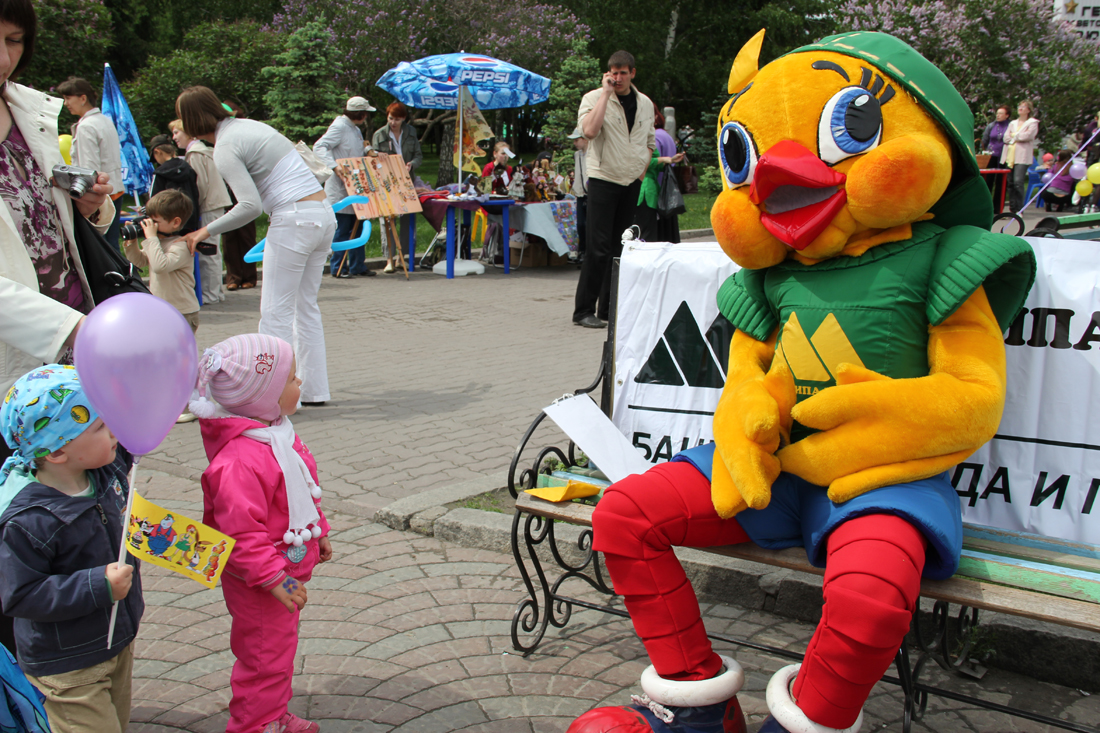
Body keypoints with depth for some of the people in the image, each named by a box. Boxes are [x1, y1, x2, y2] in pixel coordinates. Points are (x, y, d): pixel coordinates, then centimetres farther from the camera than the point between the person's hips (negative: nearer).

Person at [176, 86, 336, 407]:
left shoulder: (225, 148, -9)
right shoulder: (248, 125, 17)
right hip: (323, 214, 9)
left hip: (294, 221, -9)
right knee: (306, 306, 15)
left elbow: (250, 205, -18)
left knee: (276, 311, -2)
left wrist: (207, 230, -7)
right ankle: (314, 389, 19)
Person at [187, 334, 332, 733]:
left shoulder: (278, 434, 2)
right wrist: (274, 579, -26)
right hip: (259, 582, -10)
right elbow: (241, 533, -30)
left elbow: (302, 492, 17)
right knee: (266, 655, 6)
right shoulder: (240, 461, -32)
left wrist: (318, 531, 23)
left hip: (286, 571, 10)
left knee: (279, 648, 25)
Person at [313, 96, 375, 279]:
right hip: (339, 188, -9)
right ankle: (338, 268, 4)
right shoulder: (339, 126, -12)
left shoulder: (356, 129, 15)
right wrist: (335, 167, -32)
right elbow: (319, 147, -22)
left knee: (357, 226, 10)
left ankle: (357, 265, 17)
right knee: (342, 229, -4)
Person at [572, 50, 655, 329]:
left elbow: (650, 143, 23)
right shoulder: (594, 98, -5)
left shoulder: (645, 103, 11)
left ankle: (609, 308, 15)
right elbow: (589, 130, -25)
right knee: (599, 248, -9)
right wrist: (606, 93, -20)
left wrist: (642, 170, 9)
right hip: (603, 180, -5)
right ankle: (584, 311, -1)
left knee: (623, 247, 7)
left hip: (633, 184, 6)